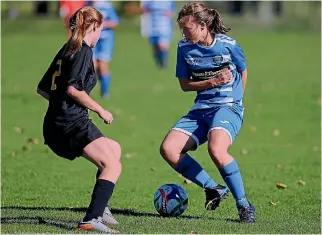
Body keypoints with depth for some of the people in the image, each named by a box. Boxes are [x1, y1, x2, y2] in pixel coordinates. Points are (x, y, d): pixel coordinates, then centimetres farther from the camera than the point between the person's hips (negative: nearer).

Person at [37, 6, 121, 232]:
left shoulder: (65, 50, 19)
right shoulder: (83, 51, -7)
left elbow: (42, 88, 22)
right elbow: (73, 88, -20)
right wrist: (100, 110, -10)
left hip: (54, 126, 10)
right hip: (72, 122, -10)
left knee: (114, 148, 26)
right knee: (113, 166, -15)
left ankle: (100, 208, 22)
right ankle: (91, 220, -29)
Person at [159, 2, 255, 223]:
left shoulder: (228, 45, -7)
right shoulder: (184, 48, 2)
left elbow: (243, 72, 11)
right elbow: (185, 84, 6)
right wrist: (211, 82, -9)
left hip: (228, 107, -5)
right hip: (201, 109, 5)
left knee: (216, 149, -34)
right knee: (168, 149, -15)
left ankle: (244, 204, -19)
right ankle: (213, 188, 0)